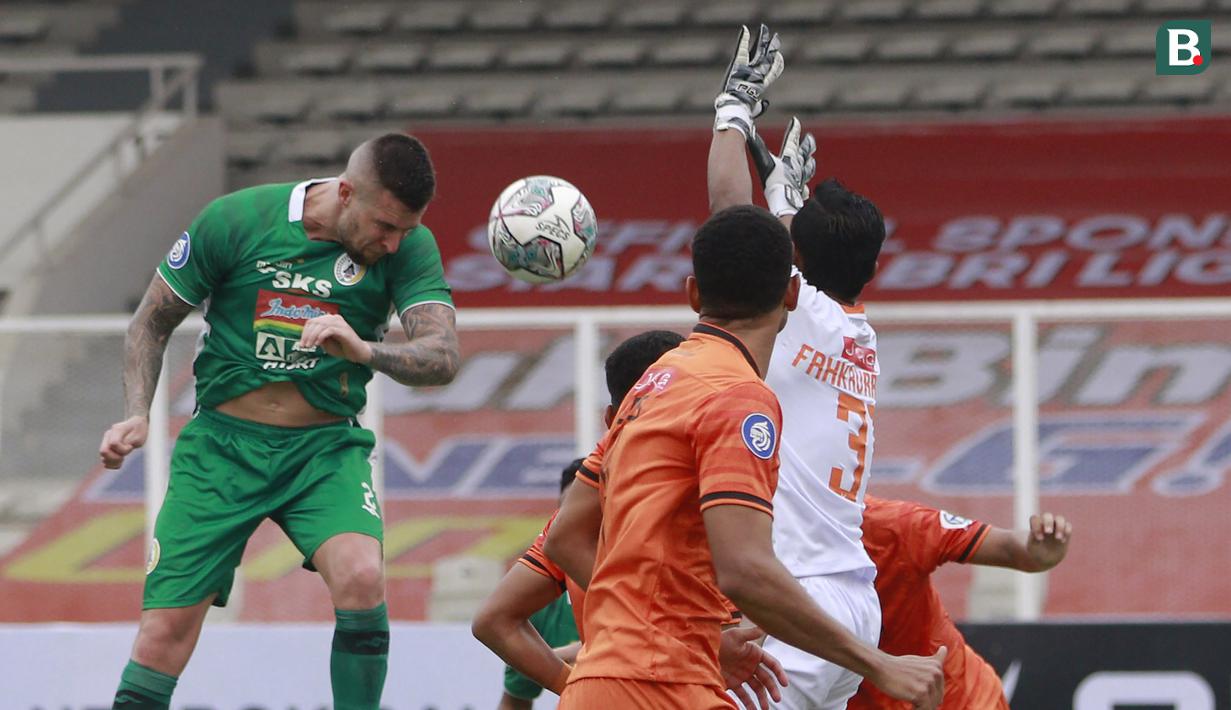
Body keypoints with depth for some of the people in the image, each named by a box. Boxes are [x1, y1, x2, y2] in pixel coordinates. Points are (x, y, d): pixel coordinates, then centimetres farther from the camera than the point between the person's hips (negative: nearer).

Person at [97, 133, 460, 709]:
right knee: (163, 637, -7)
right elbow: (152, 322, 3)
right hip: (222, 445, 0)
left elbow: (442, 356, -19)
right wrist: (136, 416, -11)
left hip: (326, 447, 0)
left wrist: (364, 350, -38)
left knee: (361, 576, -29)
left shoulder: (407, 246, -8)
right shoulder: (234, 222, -10)